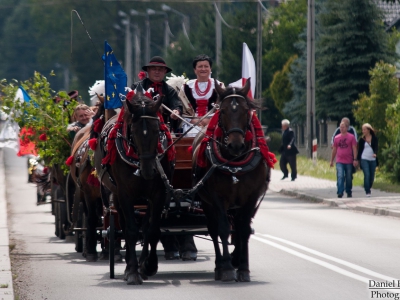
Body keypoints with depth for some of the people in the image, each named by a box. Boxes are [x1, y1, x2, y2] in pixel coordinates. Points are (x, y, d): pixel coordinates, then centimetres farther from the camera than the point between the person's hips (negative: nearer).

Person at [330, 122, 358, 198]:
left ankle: (349, 192, 23)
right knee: (340, 177, -14)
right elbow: (334, 150, 16)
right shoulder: (336, 138, 9)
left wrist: (355, 159, -10)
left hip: (349, 162, -1)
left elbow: (354, 149, -2)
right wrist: (331, 160, 16)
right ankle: (340, 192, -19)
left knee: (349, 178, 8)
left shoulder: (351, 137, 1)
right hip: (339, 162, 1)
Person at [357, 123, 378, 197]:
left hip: (373, 160, 1)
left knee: (372, 176, 4)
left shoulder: (374, 138, 4)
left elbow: (376, 147, -6)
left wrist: (375, 153, -27)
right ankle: (367, 191, -14)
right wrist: (357, 160, 5)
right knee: (367, 175, -15)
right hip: (364, 159, -1)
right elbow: (360, 150, 9)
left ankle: (368, 188, 26)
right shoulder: (361, 139, 6)